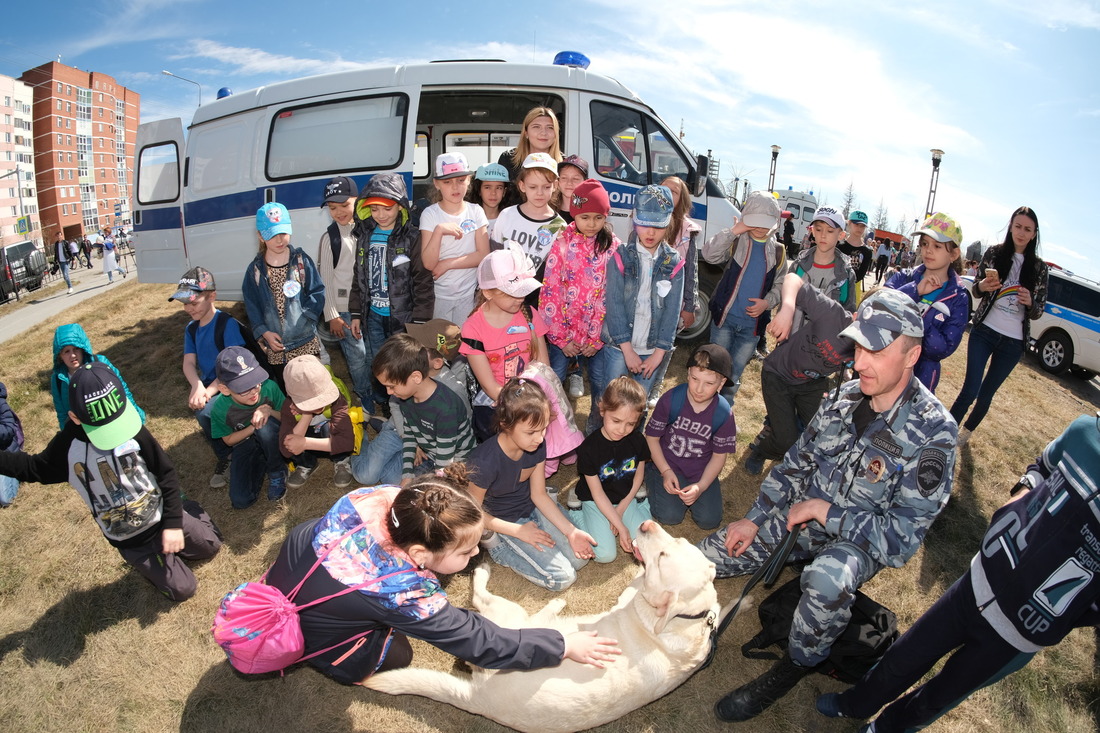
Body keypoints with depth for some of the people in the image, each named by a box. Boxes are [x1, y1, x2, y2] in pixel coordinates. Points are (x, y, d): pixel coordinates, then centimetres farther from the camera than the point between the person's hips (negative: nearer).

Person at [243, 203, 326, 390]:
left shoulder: (302, 261, -1)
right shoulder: (255, 270, 3)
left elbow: (318, 293, -4)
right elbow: (252, 307, 4)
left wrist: (304, 318, -16)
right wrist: (264, 332, -9)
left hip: (306, 345, -1)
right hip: (275, 349, 2)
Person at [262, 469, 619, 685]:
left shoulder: (382, 497, -28)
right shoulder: (403, 596, -40)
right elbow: (482, 643, -31)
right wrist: (564, 646, -24)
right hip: (305, 628, -5)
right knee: (395, 655, 10)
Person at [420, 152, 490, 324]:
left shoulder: (475, 211, 0)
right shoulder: (430, 214, -6)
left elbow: (483, 255, -6)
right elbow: (428, 263, -12)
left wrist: (447, 263, -14)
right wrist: (439, 230, -24)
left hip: (469, 294, 1)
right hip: (439, 295, -1)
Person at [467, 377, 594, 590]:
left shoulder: (537, 445, -16)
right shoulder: (484, 462, -34)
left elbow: (539, 495, -6)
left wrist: (571, 531, -14)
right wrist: (519, 531, -16)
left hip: (532, 507, 6)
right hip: (505, 522, -6)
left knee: (579, 558, 0)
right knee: (562, 578, -9)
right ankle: (495, 542, 4)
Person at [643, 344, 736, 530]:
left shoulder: (724, 413, -15)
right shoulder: (671, 399, -20)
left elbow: (719, 455, -5)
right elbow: (652, 437, -8)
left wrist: (701, 486, -16)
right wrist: (666, 472, -15)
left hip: (701, 471, 2)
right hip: (667, 464, -2)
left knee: (709, 520, -9)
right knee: (669, 516, -14)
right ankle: (651, 475, 12)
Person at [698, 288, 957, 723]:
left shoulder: (932, 431, -23)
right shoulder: (847, 397, -5)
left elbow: (903, 537, -22)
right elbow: (797, 463, 4)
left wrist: (824, 510, -21)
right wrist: (754, 519, -2)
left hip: (860, 541, -4)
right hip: (803, 519, 5)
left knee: (829, 579, -39)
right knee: (704, 559, -6)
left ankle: (796, 667, -10)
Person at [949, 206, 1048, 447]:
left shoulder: (1038, 267, 2)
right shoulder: (994, 253, 0)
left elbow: (1038, 311, 6)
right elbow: (976, 289, 6)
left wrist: (1030, 302, -17)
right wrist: (982, 286, -17)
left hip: (1013, 342, 2)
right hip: (984, 331, -1)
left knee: (986, 394, 11)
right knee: (970, 390, -10)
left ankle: (966, 431, 32)